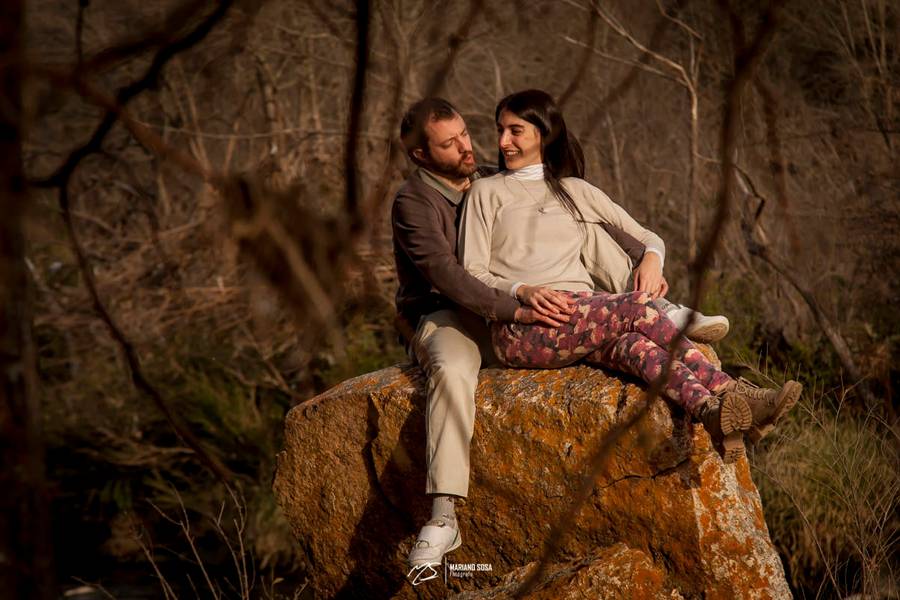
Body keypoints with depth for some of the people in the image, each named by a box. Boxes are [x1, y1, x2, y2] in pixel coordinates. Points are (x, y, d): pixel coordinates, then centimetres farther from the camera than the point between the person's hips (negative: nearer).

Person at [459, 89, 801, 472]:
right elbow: (472, 274, 6)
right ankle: (734, 395, -42)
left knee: (631, 343, -34)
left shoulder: (575, 191, 24)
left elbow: (645, 236, 26)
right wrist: (522, 290, -14)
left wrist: (652, 257, 1)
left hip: (584, 318, 3)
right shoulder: (487, 192, 16)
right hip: (521, 329, -3)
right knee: (637, 309, -30)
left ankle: (713, 413, -59)